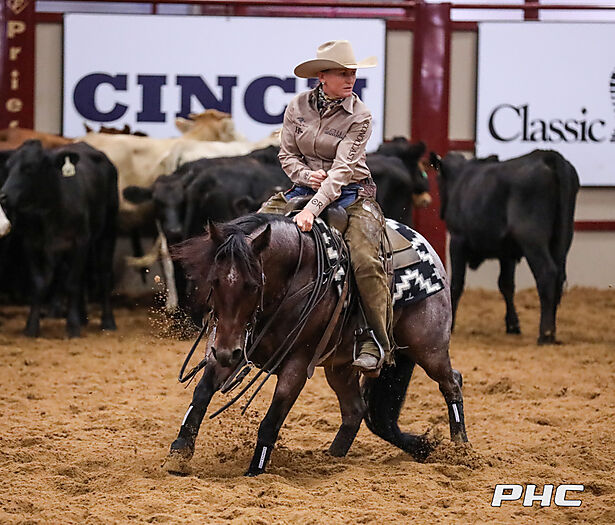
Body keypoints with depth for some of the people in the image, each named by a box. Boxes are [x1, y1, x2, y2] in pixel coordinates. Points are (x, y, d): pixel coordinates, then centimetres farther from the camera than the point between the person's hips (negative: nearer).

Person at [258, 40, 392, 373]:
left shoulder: (359, 117, -12)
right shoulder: (298, 107, -1)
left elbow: (342, 168, -21)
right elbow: (287, 154, 7)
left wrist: (313, 209, -33)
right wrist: (306, 175, -16)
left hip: (352, 194, -4)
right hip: (305, 187, 4)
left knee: (365, 260, -28)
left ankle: (376, 341, -18)